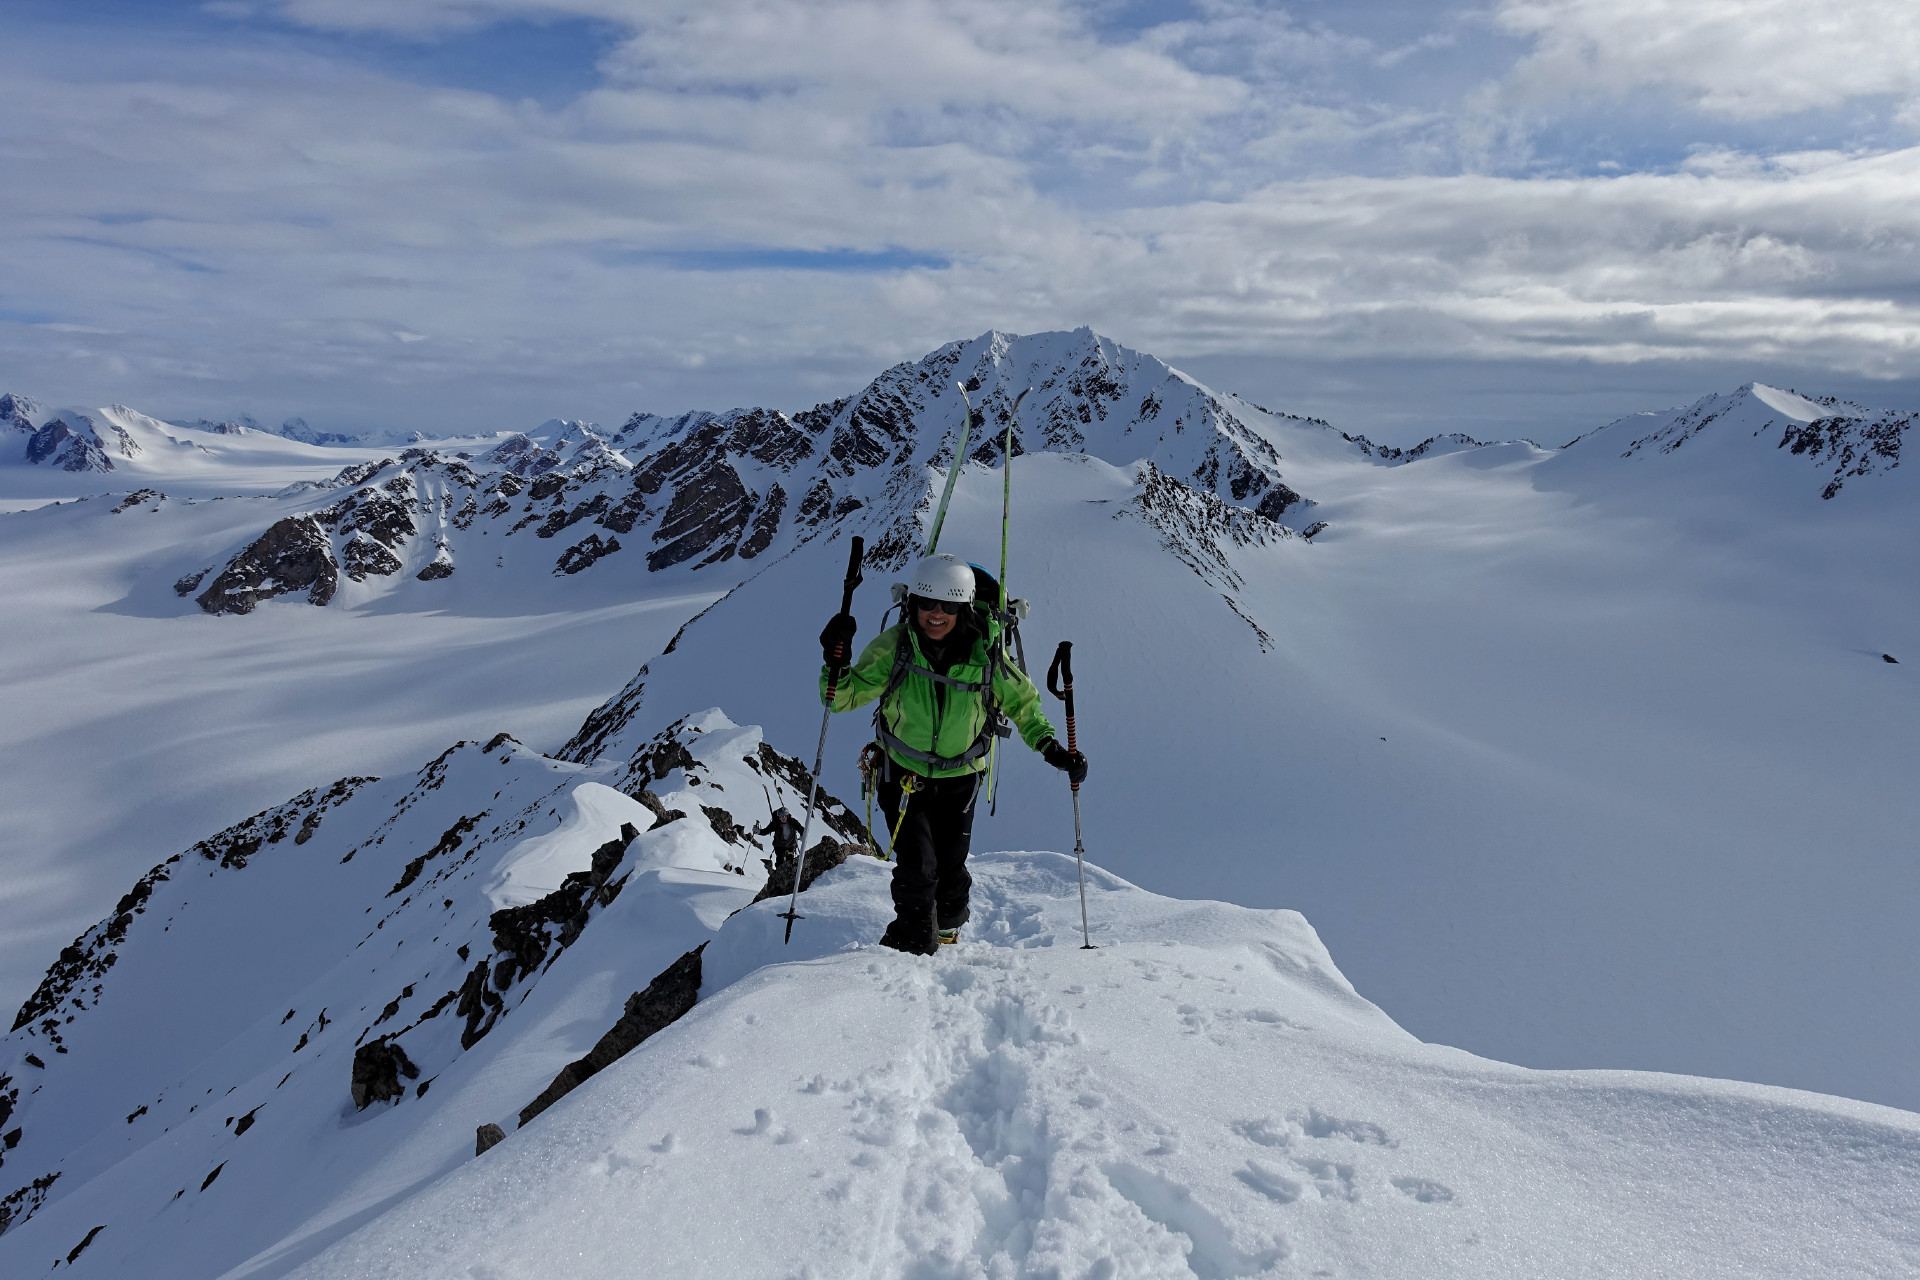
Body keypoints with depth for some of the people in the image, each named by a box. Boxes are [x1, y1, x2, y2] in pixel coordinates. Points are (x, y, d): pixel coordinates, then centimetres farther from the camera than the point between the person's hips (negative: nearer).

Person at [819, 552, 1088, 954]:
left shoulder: (985, 654, -17)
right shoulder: (894, 646, -18)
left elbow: (1022, 702, -1)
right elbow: (845, 697, -12)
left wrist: (1051, 747, -13)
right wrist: (835, 663, -32)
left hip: (959, 778, 1)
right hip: (904, 774, -1)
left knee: (950, 870, 11)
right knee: (917, 868, -10)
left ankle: (946, 930, 45)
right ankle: (913, 943, 19)